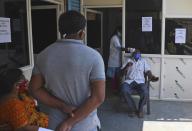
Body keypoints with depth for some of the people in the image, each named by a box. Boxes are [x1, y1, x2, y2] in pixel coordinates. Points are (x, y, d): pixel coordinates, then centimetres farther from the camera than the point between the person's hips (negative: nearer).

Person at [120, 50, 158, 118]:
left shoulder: (143, 61, 22)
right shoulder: (129, 60, 19)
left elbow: (148, 71, 9)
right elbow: (123, 72, 10)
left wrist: (152, 77, -14)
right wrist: (127, 66, -11)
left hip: (140, 81, 0)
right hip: (129, 81, 0)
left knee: (145, 93, -32)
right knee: (124, 91, -33)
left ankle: (140, 109, -4)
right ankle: (132, 108, -10)